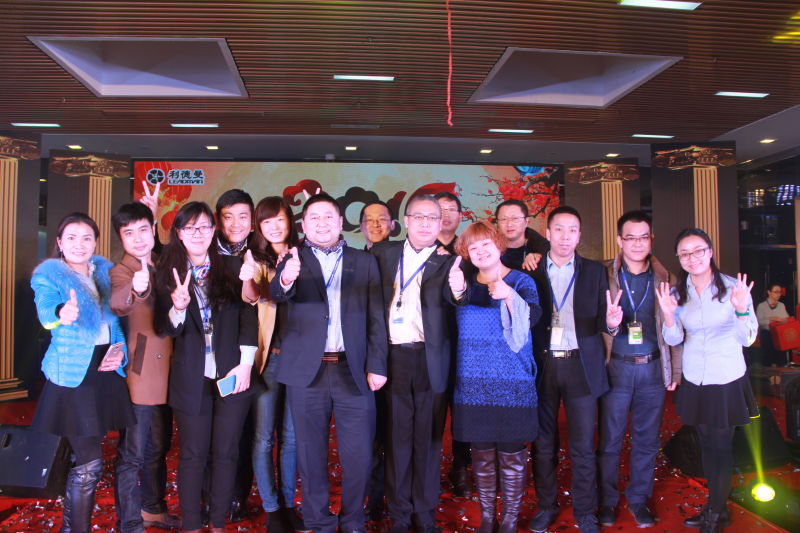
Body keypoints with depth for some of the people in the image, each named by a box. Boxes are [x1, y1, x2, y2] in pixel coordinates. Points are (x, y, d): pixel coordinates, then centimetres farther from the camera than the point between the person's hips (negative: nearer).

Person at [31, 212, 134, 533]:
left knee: (84, 458, 16)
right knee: (88, 463, -5)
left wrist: (120, 348, -3)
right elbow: (45, 308, -26)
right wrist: (61, 314, -49)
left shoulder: (106, 270, 9)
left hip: (107, 371, 5)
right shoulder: (47, 274, -6)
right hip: (73, 374, -5)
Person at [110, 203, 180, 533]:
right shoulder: (121, 272, -11)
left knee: (158, 448, 19)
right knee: (132, 455, 1)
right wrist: (135, 289, -55)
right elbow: (118, 305, -34)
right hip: (139, 377, -7)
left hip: (165, 374, 7)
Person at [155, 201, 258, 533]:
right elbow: (168, 329, 0)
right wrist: (178, 308, -22)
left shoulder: (231, 267, 3)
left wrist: (245, 363, -8)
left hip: (232, 372, 0)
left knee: (225, 452, 7)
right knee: (193, 453, 6)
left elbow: (248, 316, 0)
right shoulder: (168, 273, 3)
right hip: (192, 377, 0)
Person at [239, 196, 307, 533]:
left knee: (291, 435, 12)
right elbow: (250, 296, -16)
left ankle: (288, 504, 25)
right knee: (264, 437, 2)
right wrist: (248, 281, -37)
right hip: (267, 356, -2)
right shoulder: (255, 257, 1)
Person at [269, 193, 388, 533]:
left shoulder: (364, 262, 10)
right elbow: (276, 294, -13)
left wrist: (377, 366, -2)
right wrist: (286, 280, -36)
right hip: (307, 371, 0)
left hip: (353, 371, 1)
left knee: (359, 454, 4)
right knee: (311, 453, 9)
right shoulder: (293, 260, 7)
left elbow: (376, 318, 6)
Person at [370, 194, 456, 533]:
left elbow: (452, 298, -16)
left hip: (432, 361, -1)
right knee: (397, 439, 9)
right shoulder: (383, 253, 9)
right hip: (394, 358, 2)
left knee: (428, 439, 7)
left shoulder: (447, 261, 2)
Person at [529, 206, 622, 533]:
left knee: (583, 447, 6)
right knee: (543, 444, 12)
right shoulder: (531, 271, 3)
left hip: (581, 367, 0)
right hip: (542, 366, 0)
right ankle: (546, 506, 29)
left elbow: (600, 321, 2)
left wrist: (610, 322, -20)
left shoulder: (594, 272, 5)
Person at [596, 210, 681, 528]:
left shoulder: (665, 278, 5)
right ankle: (607, 500, 22)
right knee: (610, 439, 6)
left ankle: (639, 499, 28)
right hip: (616, 368, -2)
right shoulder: (604, 275, -2)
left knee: (647, 440, 11)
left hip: (653, 368, 2)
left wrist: (675, 371, 5)